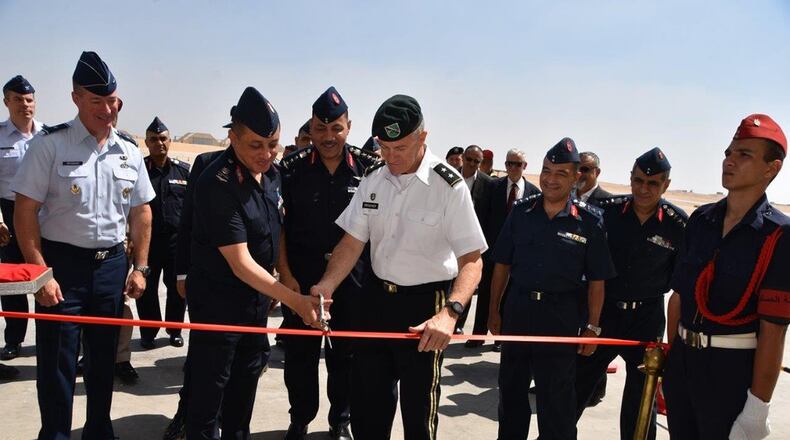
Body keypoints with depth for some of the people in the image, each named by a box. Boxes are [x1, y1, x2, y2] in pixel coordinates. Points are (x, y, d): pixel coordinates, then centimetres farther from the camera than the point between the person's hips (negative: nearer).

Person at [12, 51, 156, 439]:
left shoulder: (129, 152, 5)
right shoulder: (50, 144, -9)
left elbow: (141, 212, 10)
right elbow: (25, 213, -10)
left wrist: (139, 267, 6)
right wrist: (41, 274, -15)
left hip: (112, 265, 4)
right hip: (61, 264, -4)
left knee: (104, 356, 16)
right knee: (57, 362, 4)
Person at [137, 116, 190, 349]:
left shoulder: (184, 171, 5)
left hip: (177, 239, 1)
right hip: (146, 239, 0)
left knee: (177, 287, 7)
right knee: (147, 289, 7)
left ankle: (175, 330, 24)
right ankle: (148, 332, 22)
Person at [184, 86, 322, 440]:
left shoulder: (266, 174, 0)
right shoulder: (219, 184, -26)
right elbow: (241, 264, -28)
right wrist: (294, 300, -32)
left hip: (257, 299, 8)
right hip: (217, 301, -8)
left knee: (245, 382, 22)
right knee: (209, 390, 4)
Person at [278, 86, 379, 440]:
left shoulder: (369, 168, -3)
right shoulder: (293, 168, -3)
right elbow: (278, 224, -1)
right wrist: (285, 274, -7)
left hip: (353, 273, 0)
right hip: (301, 272, 0)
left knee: (346, 352, 12)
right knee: (300, 351, 9)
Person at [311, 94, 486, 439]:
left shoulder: (449, 186, -16)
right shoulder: (372, 180, 1)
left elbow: (471, 259, -18)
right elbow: (352, 243, 3)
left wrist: (450, 313, -34)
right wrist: (325, 287, -13)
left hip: (425, 305, -5)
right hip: (376, 296, 5)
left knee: (419, 408, 10)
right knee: (366, 402, 18)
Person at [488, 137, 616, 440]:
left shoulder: (588, 221, -6)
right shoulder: (521, 211, 0)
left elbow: (596, 281, -2)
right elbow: (502, 264, 5)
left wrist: (592, 328, -3)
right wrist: (494, 310, 5)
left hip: (561, 316, -3)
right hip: (517, 309, 3)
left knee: (556, 398, 9)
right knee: (511, 389, 17)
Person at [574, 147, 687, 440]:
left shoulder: (678, 224, -8)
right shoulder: (607, 211, -6)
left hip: (647, 318, 0)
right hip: (603, 310, 1)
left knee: (641, 394, 14)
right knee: (578, 383, 10)